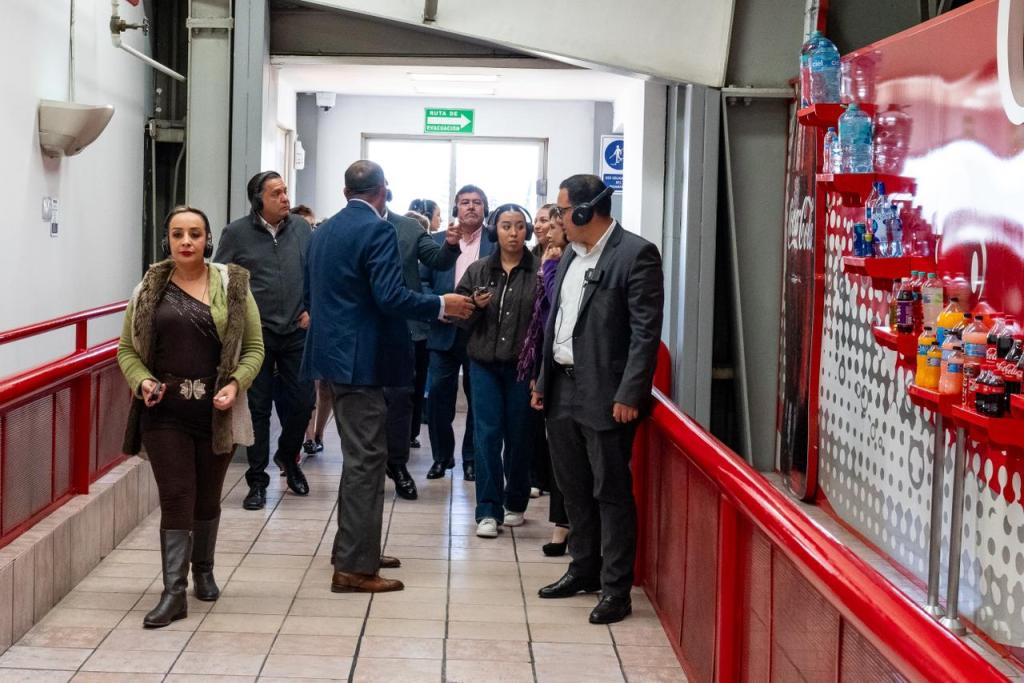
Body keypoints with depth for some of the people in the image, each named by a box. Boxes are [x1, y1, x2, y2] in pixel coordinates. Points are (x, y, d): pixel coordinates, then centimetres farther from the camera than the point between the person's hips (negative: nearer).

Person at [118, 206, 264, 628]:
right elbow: (127, 348, 7)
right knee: (175, 498, -4)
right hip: (165, 413, 0)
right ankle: (174, 592, -1)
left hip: (217, 413, 0)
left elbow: (254, 347, 2)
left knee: (208, 497, 14)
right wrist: (142, 381, -12)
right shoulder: (150, 289, 3)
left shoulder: (232, 286, 0)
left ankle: (202, 570, 35)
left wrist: (235, 384, -14)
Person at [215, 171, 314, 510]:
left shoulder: (301, 228, 4)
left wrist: (311, 308, 4)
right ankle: (257, 480, 14)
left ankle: (287, 456, 35)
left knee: (302, 402, 6)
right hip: (256, 334, -2)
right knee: (258, 407, 3)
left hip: (296, 332, 3)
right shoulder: (237, 233, -4)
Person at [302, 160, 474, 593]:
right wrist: (441, 306, -11)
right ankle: (354, 567, -2)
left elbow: (312, 293, 19)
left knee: (359, 455, 19)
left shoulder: (323, 232, 12)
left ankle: (355, 548, 28)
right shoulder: (378, 230, -14)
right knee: (366, 459, -4)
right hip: (361, 358, -9)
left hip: (332, 353, 9)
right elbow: (390, 297, -23)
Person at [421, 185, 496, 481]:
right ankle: (441, 456, 13)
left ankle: (472, 459, 16)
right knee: (438, 393, 0)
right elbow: (423, 281, 8)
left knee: (478, 396, 5)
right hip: (444, 330, 1)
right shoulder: (437, 241, 9)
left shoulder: (496, 243, 2)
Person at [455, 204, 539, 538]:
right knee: (487, 435, -2)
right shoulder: (478, 271, 7)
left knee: (519, 436, 7)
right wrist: (474, 305, -9)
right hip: (485, 363, 2)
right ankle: (488, 510, 3)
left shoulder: (539, 272, -3)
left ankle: (515, 504, 25)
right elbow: (460, 317, 10)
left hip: (523, 365, -2)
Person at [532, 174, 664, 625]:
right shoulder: (572, 255, 14)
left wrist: (629, 395, -20)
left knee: (611, 493, 0)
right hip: (563, 390, 8)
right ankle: (584, 570, 32)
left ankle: (615, 589, 8)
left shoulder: (635, 254, -11)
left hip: (605, 396, -8)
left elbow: (646, 331, -15)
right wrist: (543, 381, 16)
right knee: (574, 488, 17)